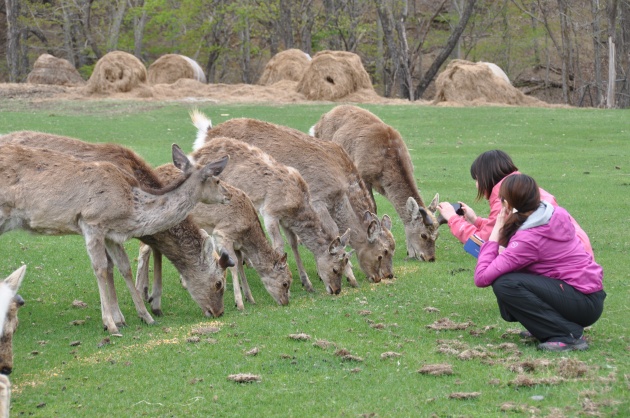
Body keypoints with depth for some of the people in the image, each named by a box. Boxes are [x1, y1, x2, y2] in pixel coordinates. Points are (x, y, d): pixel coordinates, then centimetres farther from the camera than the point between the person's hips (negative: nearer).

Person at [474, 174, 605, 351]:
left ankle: (569, 335, -16)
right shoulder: (555, 215, 3)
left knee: (504, 285, -21)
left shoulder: (527, 239, -20)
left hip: (585, 303, -9)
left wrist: (496, 233, -12)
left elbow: (481, 278, -21)